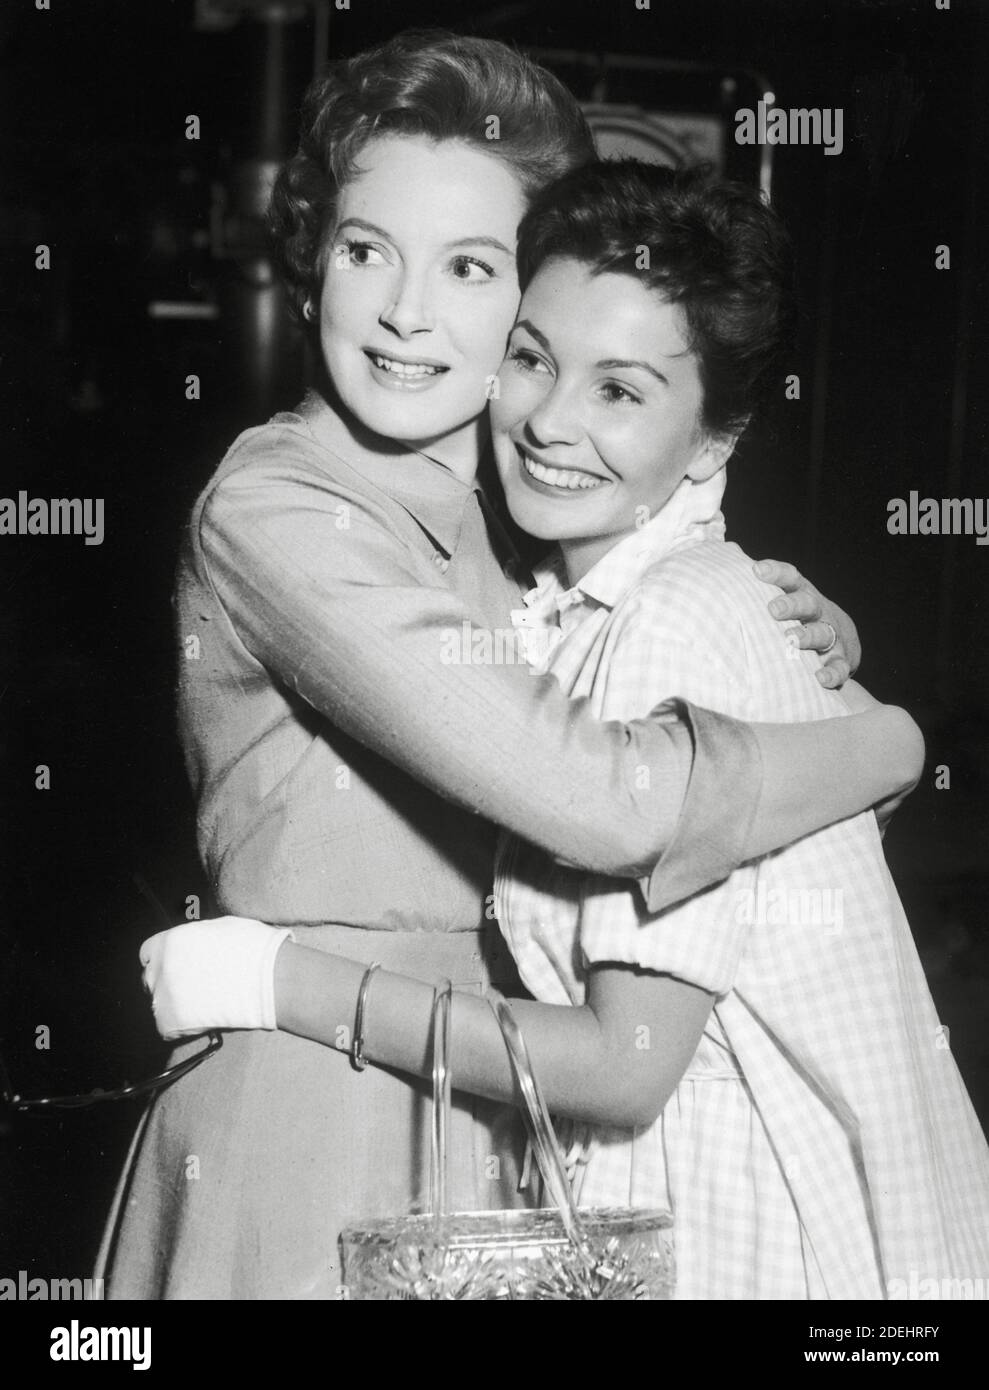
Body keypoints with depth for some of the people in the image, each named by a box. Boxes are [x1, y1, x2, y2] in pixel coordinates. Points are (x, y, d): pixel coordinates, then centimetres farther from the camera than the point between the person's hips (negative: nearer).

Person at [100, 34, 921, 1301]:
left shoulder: (507, 509, 7)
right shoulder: (275, 511, -18)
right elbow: (600, 802, -27)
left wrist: (803, 628, -4)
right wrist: (887, 740, -12)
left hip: (495, 1121, 7)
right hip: (316, 1117, -7)